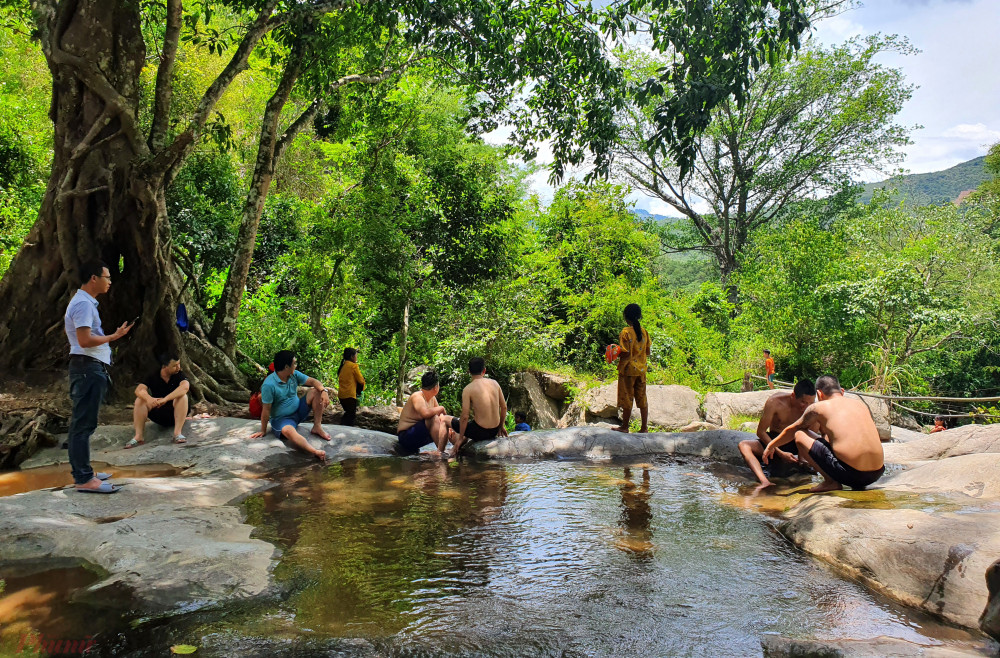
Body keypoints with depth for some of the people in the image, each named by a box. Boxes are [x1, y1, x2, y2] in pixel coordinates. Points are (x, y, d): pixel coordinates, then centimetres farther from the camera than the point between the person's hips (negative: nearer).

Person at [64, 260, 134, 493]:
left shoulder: (85, 302, 19)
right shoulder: (84, 304, -14)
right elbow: (85, 340, -23)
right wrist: (114, 336, -15)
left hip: (91, 369, 11)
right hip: (88, 368, -11)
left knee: (82, 423, 15)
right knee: (83, 424, -9)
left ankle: (82, 471, 23)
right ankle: (84, 479, -7)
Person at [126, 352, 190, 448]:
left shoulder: (179, 375, -8)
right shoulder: (153, 377, -2)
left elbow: (185, 386, -31)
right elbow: (139, 390, -18)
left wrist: (165, 399, -42)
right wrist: (149, 398, -42)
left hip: (175, 414, -2)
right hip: (158, 416, 2)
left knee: (182, 396, -29)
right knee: (140, 400, -19)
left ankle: (178, 433, -33)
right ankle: (138, 436, -24)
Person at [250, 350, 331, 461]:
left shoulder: (294, 375, -2)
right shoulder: (269, 385, -21)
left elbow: (313, 382, -6)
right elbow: (266, 410, -17)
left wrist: (323, 390, -28)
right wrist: (263, 431, -10)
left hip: (299, 411, 7)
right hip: (281, 418, -7)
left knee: (316, 392, -11)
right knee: (288, 431, -41)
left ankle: (317, 427, -10)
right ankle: (315, 452, -62)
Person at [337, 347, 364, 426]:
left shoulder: (343, 366, 12)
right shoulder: (353, 366, -9)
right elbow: (361, 380, -6)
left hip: (341, 395, 7)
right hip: (349, 395, -7)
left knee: (348, 413, 21)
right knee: (351, 415, -1)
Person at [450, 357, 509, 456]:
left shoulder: (468, 389, -12)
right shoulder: (494, 383, 1)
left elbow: (465, 417, -12)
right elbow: (504, 407, 9)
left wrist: (460, 438, -1)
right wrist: (501, 426, 23)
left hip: (480, 432, -5)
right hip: (494, 431, 5)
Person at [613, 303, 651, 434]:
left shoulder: (626, 332, -15)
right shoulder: (644, 332, 3)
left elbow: (626, 354, -19)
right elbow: (647, 352, 8)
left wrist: (616, 355, -2)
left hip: (628, 369, -5)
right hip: (641, 369, 6)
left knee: (627, 398, 3)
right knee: (642, 398, 10)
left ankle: (625, 426, 13)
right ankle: (644, 427, 14)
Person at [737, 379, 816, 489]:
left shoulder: (811, 406, -15)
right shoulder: (774, 402, -22)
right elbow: (761, 431, -17)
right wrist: (781, 453, -26)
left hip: (796, 443, 2)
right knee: (744, 446, -32)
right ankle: (765, 482, -51)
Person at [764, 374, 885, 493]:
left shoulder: (818, 407, 7)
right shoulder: (861, 404, 20)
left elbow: (791, 430, 23)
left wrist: (771, 445, 41)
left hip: (850, 473, -6)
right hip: (877, 474, 6)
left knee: (799, 435, 9)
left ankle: (831, 481, 0)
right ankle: (858, 485, 13)